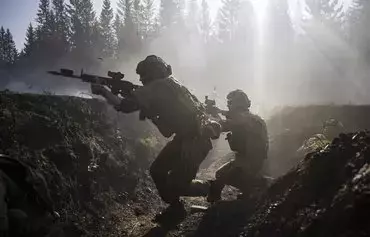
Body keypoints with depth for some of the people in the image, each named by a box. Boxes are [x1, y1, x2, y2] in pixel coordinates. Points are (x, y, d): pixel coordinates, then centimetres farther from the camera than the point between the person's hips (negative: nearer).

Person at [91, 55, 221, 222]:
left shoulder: (157, 88, -15)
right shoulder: (167, 85, 14)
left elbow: (125, 106, -17)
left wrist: (103, 91, -5)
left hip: (195, 139, -10)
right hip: (185, 136, 10)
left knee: (177, 185, -3)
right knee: (157, 170, 12)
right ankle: (175, 207, 25)